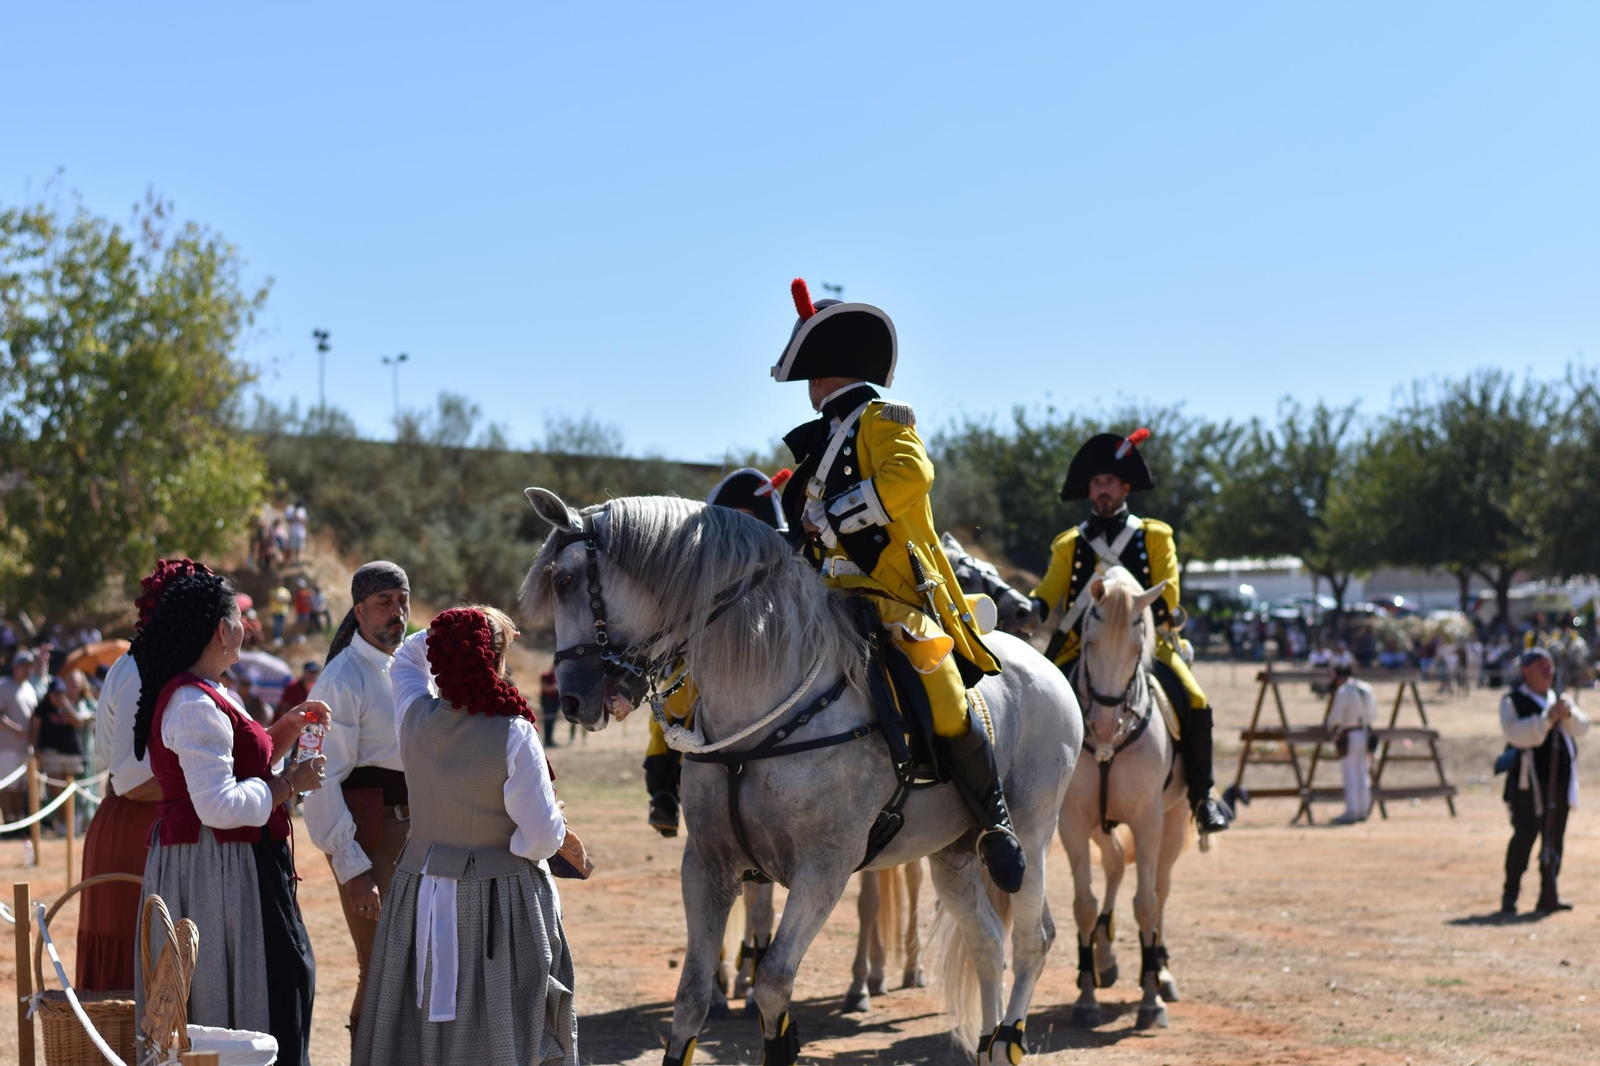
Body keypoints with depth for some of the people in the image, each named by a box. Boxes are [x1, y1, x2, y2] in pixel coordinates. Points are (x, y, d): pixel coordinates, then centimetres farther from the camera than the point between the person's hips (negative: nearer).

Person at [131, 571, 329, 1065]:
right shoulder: (196, 704, -19)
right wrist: (291, 782, -15)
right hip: (219, 872, -11)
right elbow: (219, 806, -25)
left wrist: (283, 732, 12)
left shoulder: (200, 695, 15)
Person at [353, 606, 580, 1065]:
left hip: (422, 890, 5)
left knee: (420, 1025, 14)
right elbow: (541, 836, -17)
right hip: (500, 900, -5)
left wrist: (454, 632, 11)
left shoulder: (415, 716, -6)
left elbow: (408, 657, 19)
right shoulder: (513, 734, -20)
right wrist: (561, 837, 3)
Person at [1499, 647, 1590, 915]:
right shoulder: (1512, 701, -1)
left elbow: (1582, 727, 6)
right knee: (1524, 836, -9)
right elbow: (1515, 733, -17)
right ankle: (1510, 894, 1)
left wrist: (1568, 714, -14)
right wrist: (1547, 719, -24)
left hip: (1560, 778, 5)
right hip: (1528, 781, -5)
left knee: (1554, 839, 7)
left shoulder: (1560, 699, 17)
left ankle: (1549, 895, 13)